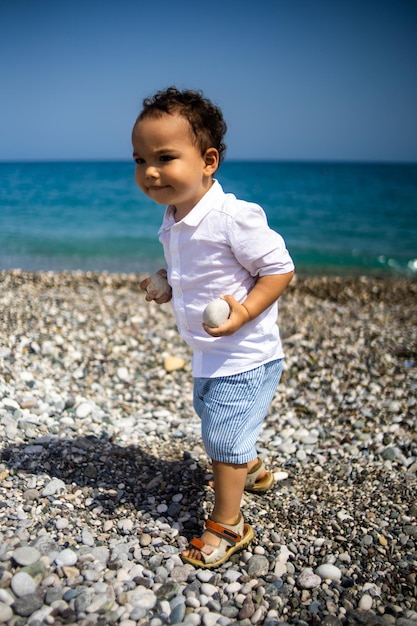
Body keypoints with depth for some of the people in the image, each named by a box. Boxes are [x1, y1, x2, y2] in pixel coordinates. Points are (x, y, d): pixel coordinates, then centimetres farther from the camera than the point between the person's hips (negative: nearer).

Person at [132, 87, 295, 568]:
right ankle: (251, 468, 55)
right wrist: (167, 289, 0)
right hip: (207, 354, 9)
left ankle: (227, 525, 20)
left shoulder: (234, 218, -27)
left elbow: (280, 267, -22)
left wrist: (243, 313, -32)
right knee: (212, 417, 27)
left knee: (224, 436, 0)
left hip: (244, 356, -9)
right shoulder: (172, 225, 1)